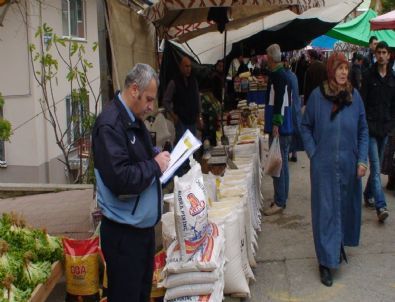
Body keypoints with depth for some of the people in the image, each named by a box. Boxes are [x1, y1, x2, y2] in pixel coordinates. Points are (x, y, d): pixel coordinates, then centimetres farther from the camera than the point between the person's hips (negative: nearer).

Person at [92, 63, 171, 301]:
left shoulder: (134, 120, 9)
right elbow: (120, 179, -30)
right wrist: (155, 165, -18)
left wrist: (162, 156, 5)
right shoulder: (110, 124, -21)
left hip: (143, 225, 9)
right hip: (124, 232, -9)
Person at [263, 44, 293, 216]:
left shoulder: (277, 76, -15)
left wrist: (276, 124, -23)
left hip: (278, 129, -10)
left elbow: (280, 102, -23)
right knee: (282, 164, 15)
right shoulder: (283, 73, 15)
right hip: (285, 128, 10)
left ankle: (279, 202, -2)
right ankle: (282, 198, 24)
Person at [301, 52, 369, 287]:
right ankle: (326, 261, 9)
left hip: (349, 164, 3)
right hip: (324, 165, -2)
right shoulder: (317, 95, -6)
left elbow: (363, 130, 4)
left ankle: (341, 243, 41)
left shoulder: (354, 96, -1)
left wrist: (362, 159, -2)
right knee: (325, 210, 1)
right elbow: (306, 126, 3)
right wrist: (313, 153, -5)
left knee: (347, 205, 16)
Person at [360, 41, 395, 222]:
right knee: (376, 168, -10)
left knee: (377, 166, 14)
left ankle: (368, 196, 31)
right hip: (371, 127, -5)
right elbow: (363, 102, -4)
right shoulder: (368, 76, -3)